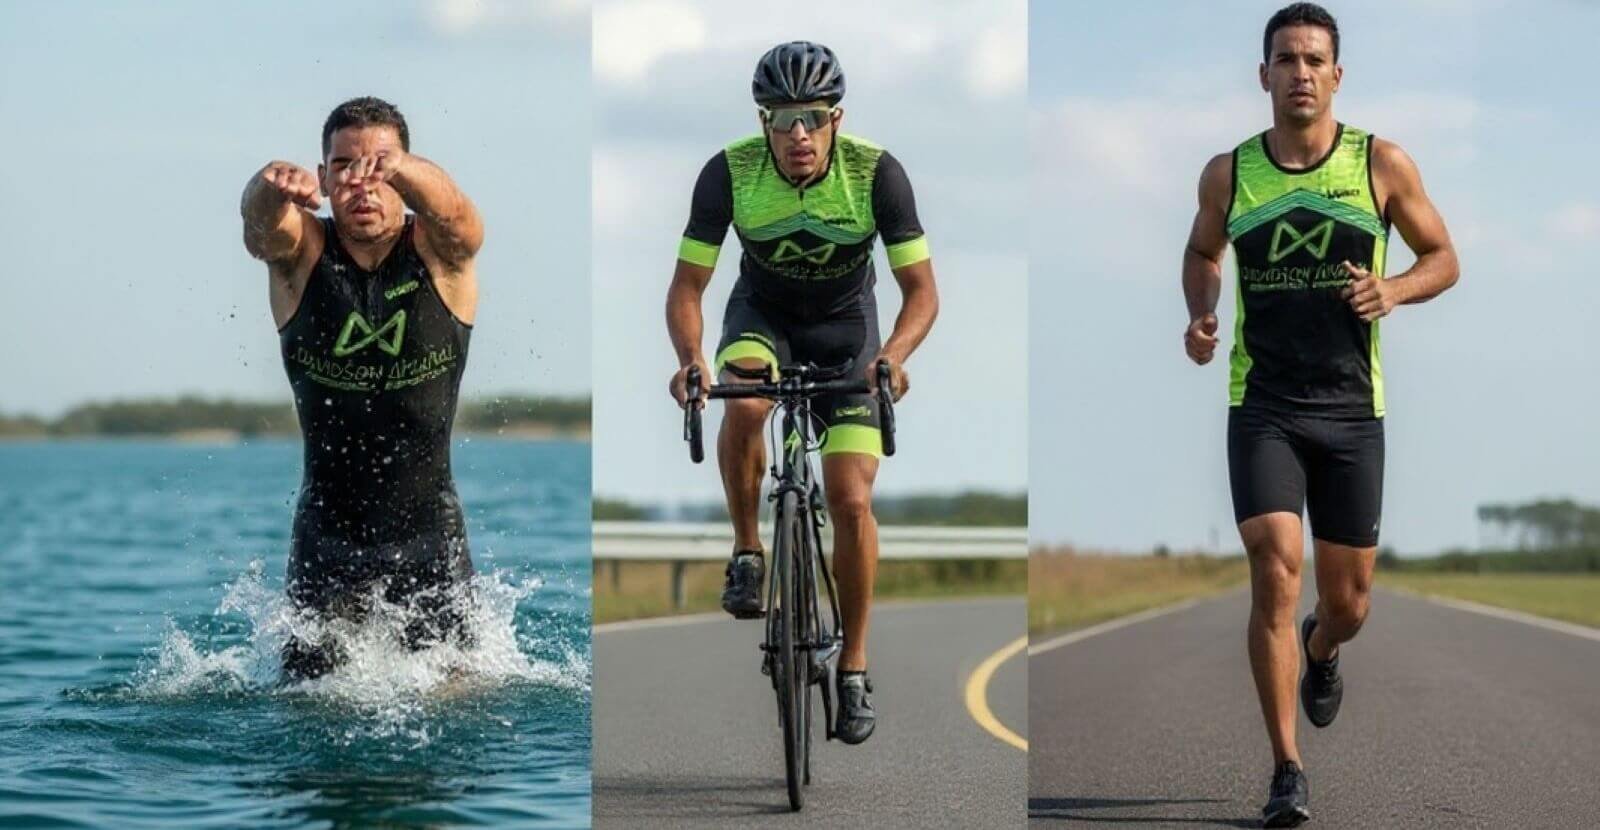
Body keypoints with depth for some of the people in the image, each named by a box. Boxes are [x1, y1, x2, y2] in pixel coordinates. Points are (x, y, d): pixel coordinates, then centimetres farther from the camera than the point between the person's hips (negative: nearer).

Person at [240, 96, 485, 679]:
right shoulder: (301, 253, -5)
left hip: (429, 532, 0)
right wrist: (276, 185, -53)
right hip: (327, 536, 0)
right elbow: (261, 223, -27)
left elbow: (453, 212, -29)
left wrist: (399, 169, -53)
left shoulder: (438, 252, -6)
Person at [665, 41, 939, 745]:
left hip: (846, 325, 0)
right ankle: (747, 553, -13)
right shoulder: (730, 173, -24)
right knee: (743, 404, -35)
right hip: (763, 315, 1)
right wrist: (690, 357, -40)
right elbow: (687, 285, -19)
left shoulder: (876, 173, -25)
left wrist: (893, 355, -44)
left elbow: (921, 291, -23)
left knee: (851, 499, -11)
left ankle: (854, 667, 3)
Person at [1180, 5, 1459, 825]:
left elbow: (1442, 257, 7)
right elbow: (1201, 252, 20)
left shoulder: (1383, 165, -2)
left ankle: (1319, 650, 48)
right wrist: (1200, 314, 1)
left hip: (1351, 409, 1)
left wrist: (1393, 290, -13)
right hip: (1262, 407, -1)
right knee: (1275, 572, -16)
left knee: (1348, 602, 8)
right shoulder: (1228, 173, 1)